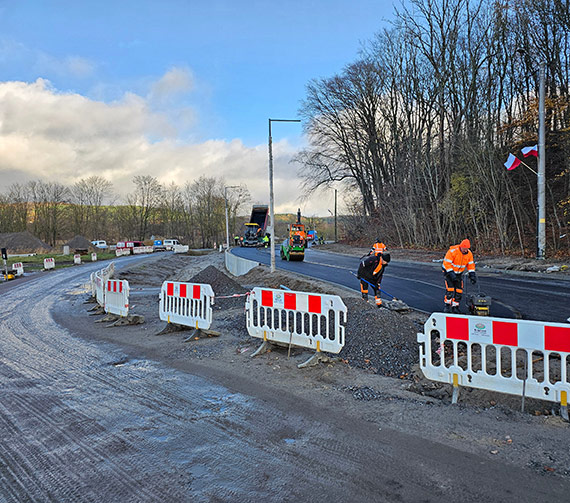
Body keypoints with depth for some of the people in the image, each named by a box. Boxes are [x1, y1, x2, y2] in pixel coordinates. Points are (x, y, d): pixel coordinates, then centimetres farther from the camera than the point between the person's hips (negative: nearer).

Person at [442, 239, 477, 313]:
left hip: (459, 273, 5)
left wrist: (472, 275, -9)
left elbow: (471, 265, 3)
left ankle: (455, 307, 10)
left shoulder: (469, 253, -8)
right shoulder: (453, 251, -26)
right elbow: (447, 263, -26)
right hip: (448, 271, -5)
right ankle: (447, 306, -6)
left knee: (459, 290, -2)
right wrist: (451, 274, -32)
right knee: (450, 288, -17)